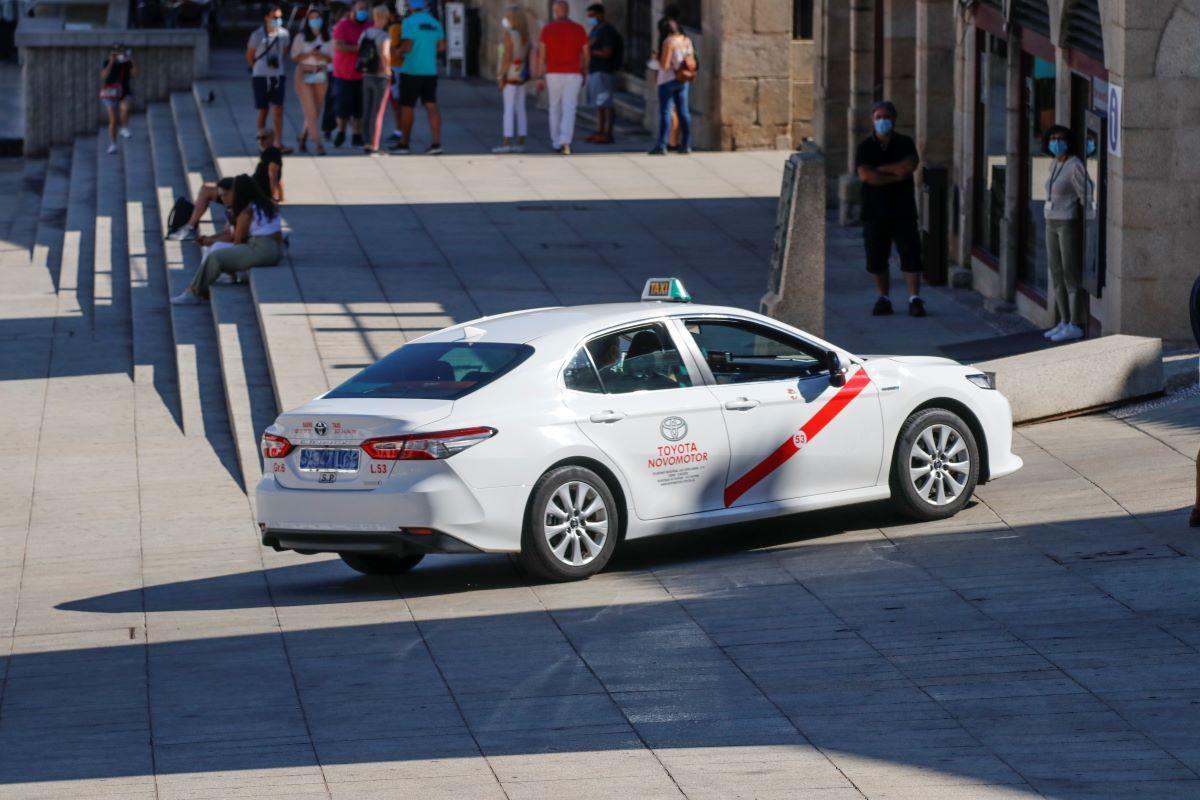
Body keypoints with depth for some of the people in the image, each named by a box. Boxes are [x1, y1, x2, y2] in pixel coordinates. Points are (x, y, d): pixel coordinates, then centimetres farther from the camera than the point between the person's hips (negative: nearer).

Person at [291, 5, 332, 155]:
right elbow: (295, 56, -3)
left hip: (321, 76, 4)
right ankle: (319, 144, -9)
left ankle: (302, 138, 25)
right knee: (311, 112, -8)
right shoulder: (301, 37, -3)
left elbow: (331, 57, 9)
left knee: (316, 112, 6)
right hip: (304, 75, -4)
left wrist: (323, 56, -14)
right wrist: (310, 54, -19)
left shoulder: (327, 38, 6)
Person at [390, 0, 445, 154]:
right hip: (430, 71, 5)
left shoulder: (409, 22, -13)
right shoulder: (435, 23, 6)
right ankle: (436, 142, -6)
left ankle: (404, 143, 14)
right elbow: (442, 47, 8)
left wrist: (396, 51, -1)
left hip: (411, 71, -5)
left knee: (407, 107, 6)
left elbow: (407, 47, -20)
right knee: (431, 105, 3)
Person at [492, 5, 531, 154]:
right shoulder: (525, 35, 9)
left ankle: (507, 143, -9)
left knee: (508, 110, -7)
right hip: (522, 75, 8)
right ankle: (520, 143, 7)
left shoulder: (509, 34, -16)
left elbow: (507, 56, -20)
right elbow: (527, 59, 13)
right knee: (519, 110, 8)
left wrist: (502, 77, -17)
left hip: (511, 76, -8)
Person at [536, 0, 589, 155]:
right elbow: (585, 54, 5)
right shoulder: (579, 29, 0)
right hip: (573, 75, 0)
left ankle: (556, 142, 26)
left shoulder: (547, 29, -3)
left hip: (553, 74, 0)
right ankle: (565, 141, -25)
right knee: (569, 110, -6)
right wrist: (584, 74, 19)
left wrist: (540, 77, -2)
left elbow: (542, 54, -5)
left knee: (555, 108, 18)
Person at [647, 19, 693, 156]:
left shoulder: (669, 42, -16)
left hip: (668, 80, -6)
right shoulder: (687, 41, 5)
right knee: (683, 112, 10)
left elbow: (664, 65, -17)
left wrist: (658, 58, 1)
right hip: (683, 81, 6)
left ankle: (662, 146, -7)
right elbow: (692, 61, 10)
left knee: (665, 112, -4)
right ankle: (686, 145, 11)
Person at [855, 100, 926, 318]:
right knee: (876, 258, 3)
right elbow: (864, 175, -12)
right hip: (875, 211, 1)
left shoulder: (905, 144, 5)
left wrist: (880, 169, -10)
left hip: (903, 210, -1)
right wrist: (896, 175, -12)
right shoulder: (865, 147, 4)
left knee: (910, 255, -6)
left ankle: (914, 298, -5)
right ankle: (883, 298, 13)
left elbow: (910, 165, -13)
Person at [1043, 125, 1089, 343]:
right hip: (1053, 225, 9)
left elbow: (1086, 198, -14)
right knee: (1057, 275, 11)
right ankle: (1064, 322, 18)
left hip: (1070, 225, -9)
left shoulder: (1075, 166, -16)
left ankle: (1076, 326, -1)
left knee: (1071, 275, -5)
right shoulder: (1055, 164, 11)